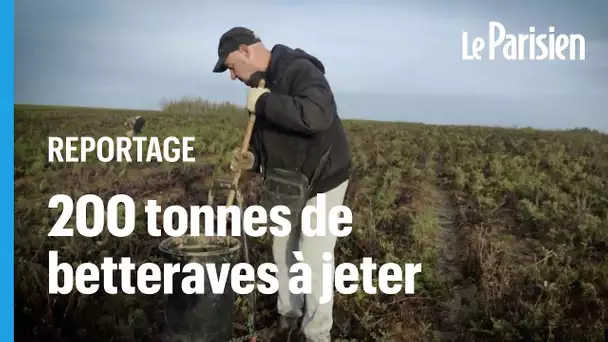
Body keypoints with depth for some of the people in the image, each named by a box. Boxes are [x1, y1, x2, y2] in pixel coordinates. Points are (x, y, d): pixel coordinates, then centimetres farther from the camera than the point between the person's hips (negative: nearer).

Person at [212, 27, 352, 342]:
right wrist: (251, 160, -7)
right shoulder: (261, 85, 5)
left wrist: (265, 103, -32)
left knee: (313, 261, -3)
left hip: (323, 183, -8)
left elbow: (317, 116, -41)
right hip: (287, 184, 9)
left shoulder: (300, 70, -22)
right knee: (283, 253, 17)